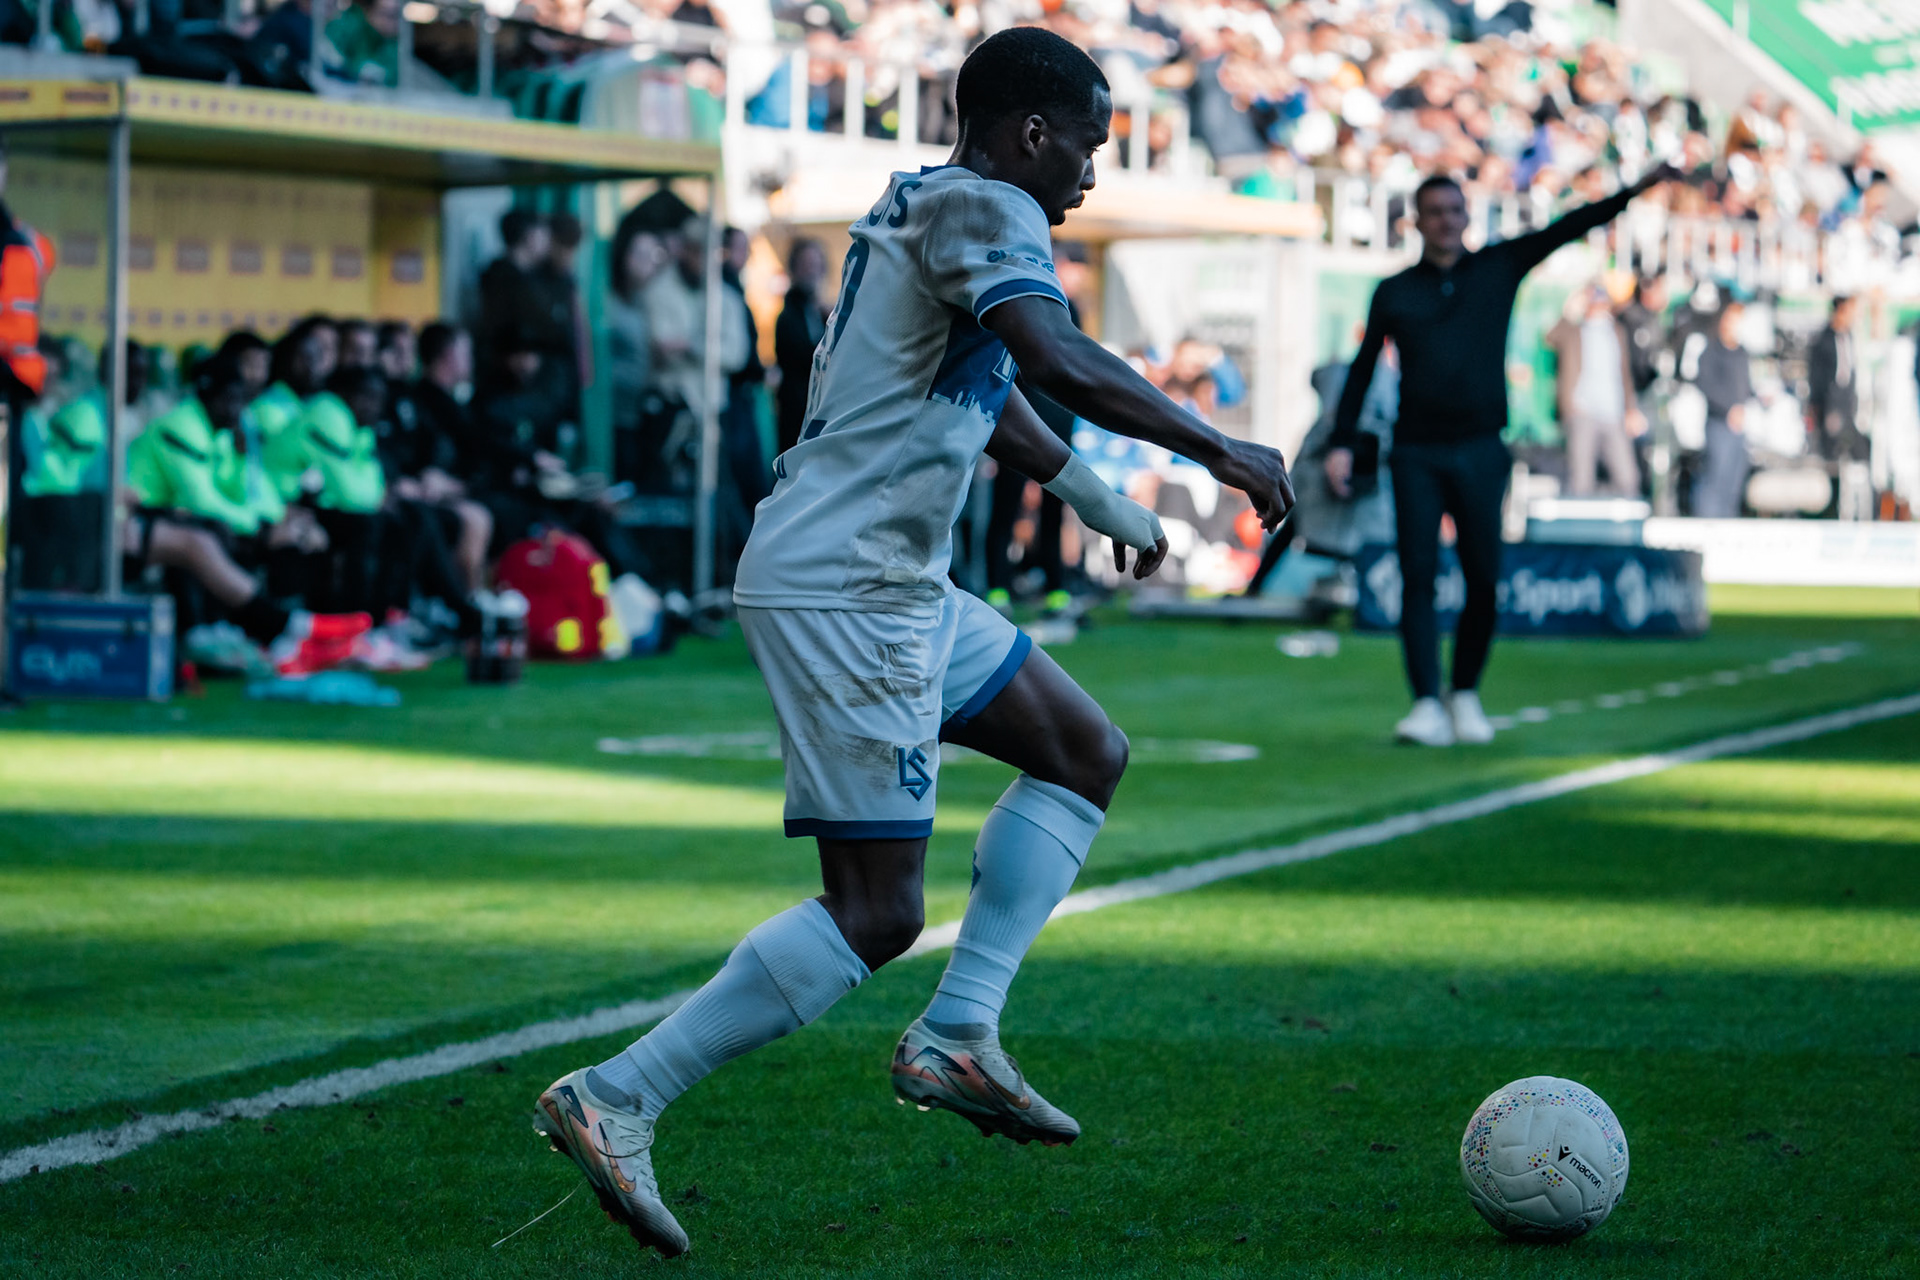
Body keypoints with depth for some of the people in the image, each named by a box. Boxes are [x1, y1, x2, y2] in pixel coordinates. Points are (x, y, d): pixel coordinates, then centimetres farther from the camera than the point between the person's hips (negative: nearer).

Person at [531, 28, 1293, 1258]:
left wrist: (1101, 499, 43)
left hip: (899, 586, 11)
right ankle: (615, 1100, -7)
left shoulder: (929, 205, 17)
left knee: (1088, 753, 16)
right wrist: (1221, 451, -21)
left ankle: (958, 1037, 10)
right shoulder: (981, 209, -13)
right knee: (876, 913, -9)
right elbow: (1060, 364, -31)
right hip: (840, 589, -11)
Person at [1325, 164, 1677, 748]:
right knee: (1417, 578, -9)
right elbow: (1362, 369, 13)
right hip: (1416, 453, 0)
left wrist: (1634, 190, -7)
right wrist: (1341, 444, 7)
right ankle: (1427, 705, -10)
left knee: (1483, 583, -1)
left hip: (1480, 452, 1)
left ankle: (1465, 695, 16)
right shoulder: (1394, 292, 9)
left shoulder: (1499, 267, 9)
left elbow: (1566, 229, 2)